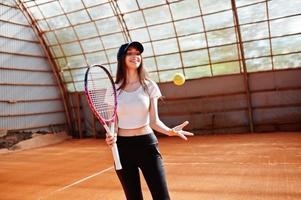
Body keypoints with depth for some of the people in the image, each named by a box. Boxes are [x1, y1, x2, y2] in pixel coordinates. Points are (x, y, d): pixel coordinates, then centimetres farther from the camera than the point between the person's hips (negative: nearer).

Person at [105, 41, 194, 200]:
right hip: (122, 147, 1)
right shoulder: (114, 88, 1)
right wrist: (111, 135, -15)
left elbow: (154, 121, -3)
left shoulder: (149, 85, -1)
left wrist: (170, 131, -22)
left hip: (147, 145, -1)